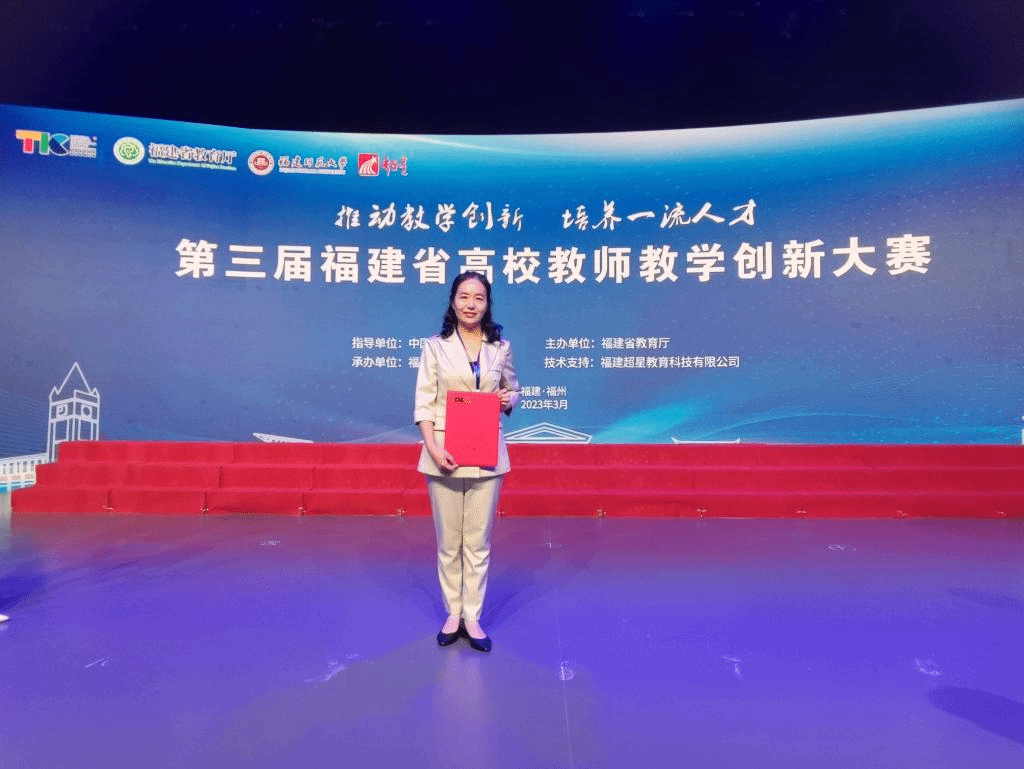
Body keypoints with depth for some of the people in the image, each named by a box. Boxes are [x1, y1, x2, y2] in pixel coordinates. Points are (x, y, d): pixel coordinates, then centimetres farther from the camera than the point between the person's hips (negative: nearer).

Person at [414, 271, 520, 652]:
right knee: (448, 541, 10)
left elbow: (513, 390, 16)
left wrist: (509, 399, -8)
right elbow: (424, 402, -4)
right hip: (444, 454, -1)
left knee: (478, 541, 8)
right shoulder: (434, 346, 0)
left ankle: (472, 617, 22)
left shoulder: (501, 347, 5)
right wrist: (432, 447, -16)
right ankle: (452, 613, 26)